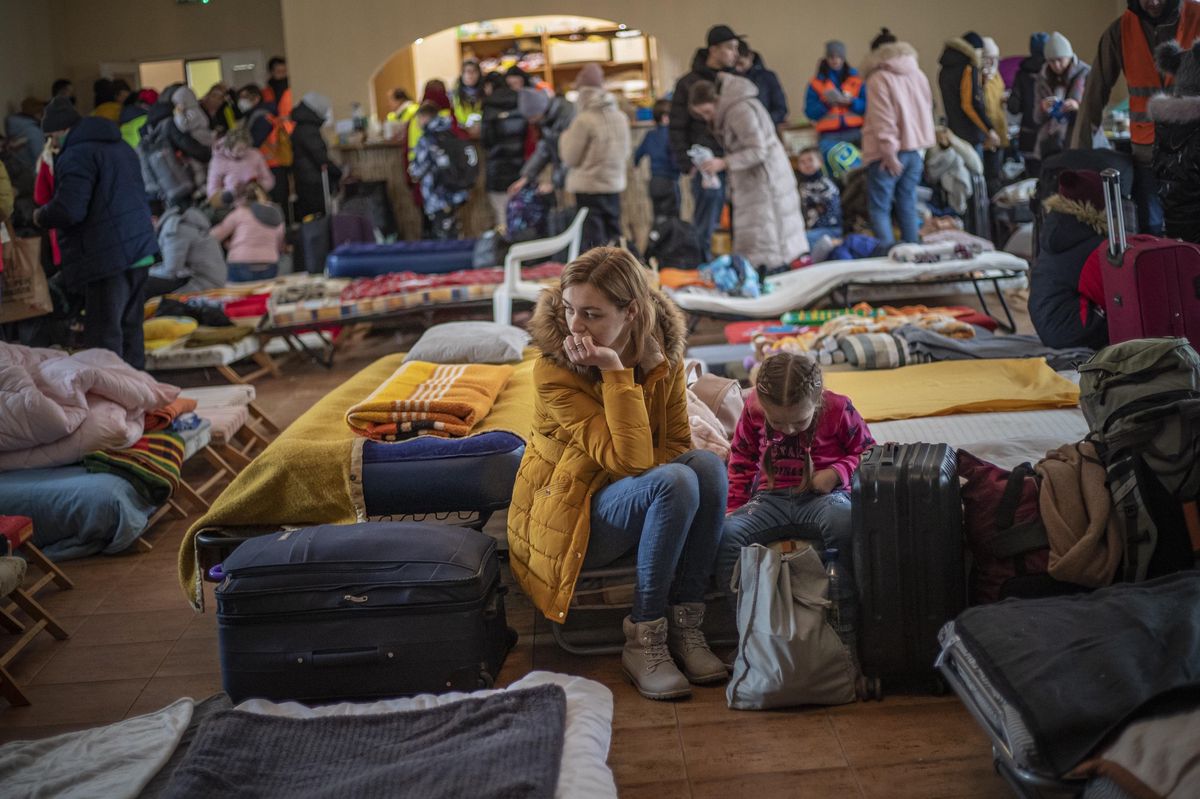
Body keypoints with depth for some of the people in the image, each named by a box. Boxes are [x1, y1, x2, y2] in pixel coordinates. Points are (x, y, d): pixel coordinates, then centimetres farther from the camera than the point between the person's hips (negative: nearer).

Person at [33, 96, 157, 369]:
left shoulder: (76, 155, -12)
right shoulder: (120, 146, 18)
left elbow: (69, 210, -20)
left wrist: (41, 217, -1)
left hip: (107, 257, -9)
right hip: (140, 250, 9)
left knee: (104, 335, -6)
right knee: (130, 327, 16)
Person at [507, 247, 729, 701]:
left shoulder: (663, 352, -5)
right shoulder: (553, 372, -22)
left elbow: (678, 444, -1)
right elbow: (629, 460, -28)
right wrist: (615, 372, -32)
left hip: (636, 502, 6)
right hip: (569, 522, -6)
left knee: (707, 465, -23)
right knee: (675, 483, -31)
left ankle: (685, 627, -18)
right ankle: (643, 642, -21)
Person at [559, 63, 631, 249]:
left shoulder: (583, 120, -14)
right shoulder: (620, 117, 4)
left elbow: (570, 158, -8)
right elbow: (626, 152, 10)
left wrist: (566, 136, 6)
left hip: (588, 187, -6)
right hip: (615, 184, 6)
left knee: (594, 241, -3)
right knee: (614, 237, 13)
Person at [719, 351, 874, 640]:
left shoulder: (838, 409, -8)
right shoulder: (754, 408, -2)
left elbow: (866, 451, 8)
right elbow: (742, 457, 16)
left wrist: (837, 472, -12)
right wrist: (734, 504, 8)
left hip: (823, 495, -2)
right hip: (771, 497, 2)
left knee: (844, 525, -39)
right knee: (726, 532, -27)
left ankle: (849, 619, -27)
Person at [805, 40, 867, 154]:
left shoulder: (856, 79, 10)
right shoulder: (817, 83, 8)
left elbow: (866, 106, 4)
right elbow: (810, 112, 3)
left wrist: (851, 102, -13)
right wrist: (826, 104, -13)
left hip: (855, 132, 1)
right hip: (829, 135, -1)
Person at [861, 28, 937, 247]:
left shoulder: (879, 79, -10)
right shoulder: (919, 75, 10)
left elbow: (883, 120, -15)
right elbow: (927, 112, 15)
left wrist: (889, 153, -14)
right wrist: (919, 147, 19)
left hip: (888, 154, -6)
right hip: (915, 149, 6)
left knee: (880, 208, -1)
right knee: (908, 206, 11)